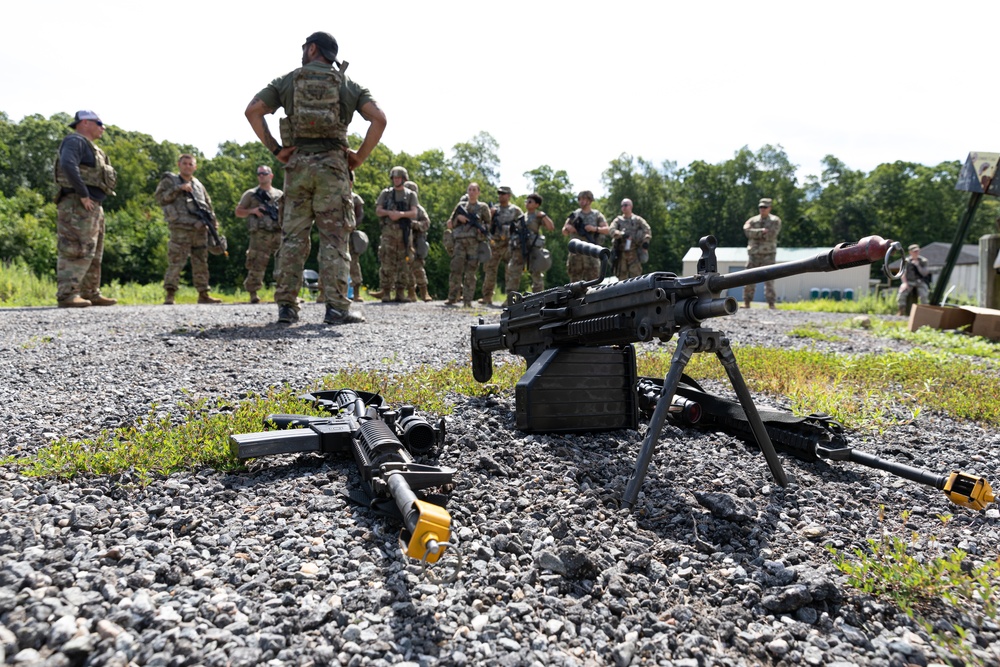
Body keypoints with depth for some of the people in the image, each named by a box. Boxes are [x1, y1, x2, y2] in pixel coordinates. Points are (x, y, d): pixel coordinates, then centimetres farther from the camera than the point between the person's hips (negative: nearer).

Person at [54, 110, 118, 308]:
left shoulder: (91, 148, 25)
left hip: (92, 206, 10)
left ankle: (91, 294, 16)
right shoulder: (75, 141, -5)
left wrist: (94, 201, 13)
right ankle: (66, 295, -17)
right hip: (78, 205, -10)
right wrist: (83, 195, -23)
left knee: (93, 253, 11)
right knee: (76, 250, -15)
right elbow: (68, 165, -23)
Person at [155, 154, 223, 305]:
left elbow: (208, 206, 25)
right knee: (176, 262, -11)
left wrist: (214, 223, 16)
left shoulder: (198, 184, 22)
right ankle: (170, 295, -11)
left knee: (201, 263, 7)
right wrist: (178, 189, -13)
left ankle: (203, 294, 13)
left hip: (200, 230, 5)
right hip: (181, 229, -5)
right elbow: (159, 198, -5)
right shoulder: (169, 181, 8)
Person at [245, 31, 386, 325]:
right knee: (334, 238, -2)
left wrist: (275, 149, 3)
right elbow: (379, 119, -4)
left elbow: (253, 111, 2)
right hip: (332, 164, -1)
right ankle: (337, 307, -8)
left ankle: (286, 306, 5)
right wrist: (360, 156, -1)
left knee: (293, 236, 6)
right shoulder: (349, 85, 10)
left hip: (297, 163, 1)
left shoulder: (286, 81, 12)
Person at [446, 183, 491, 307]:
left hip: (475, 242, -2)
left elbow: (489, 223, 15)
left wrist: (483, 229, -7)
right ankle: (452, 298, -1)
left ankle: (468, 300, -3)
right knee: (456, 269, -6)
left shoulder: (483, 207, 13)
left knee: (470, 272, -4)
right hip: (460, 241, 2)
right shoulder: (460, 206, 18)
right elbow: (450, 224, 18)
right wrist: (458, 217, -2)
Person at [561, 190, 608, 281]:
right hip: (575, 252, 2)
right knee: (575, 280, 5)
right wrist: (567, 228, -14)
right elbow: (564, 233, 10)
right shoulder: (574, 215, 13)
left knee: (593, 279, -9)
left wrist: (595, 229, -19)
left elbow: (607, 230, -1)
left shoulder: (597, 215, 8)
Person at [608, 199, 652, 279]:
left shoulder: (637, 219, 11)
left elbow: (647, 230, 0)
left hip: (634, 253, -1)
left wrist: (646, 241, -19)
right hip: (621, 253, 1)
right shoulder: (618, 220, 13)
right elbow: (612, 230, -5)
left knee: (635, 276, -9)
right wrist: (622, 234, -24)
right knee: (622, 277, 2)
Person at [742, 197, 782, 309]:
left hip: (768, 254, -2)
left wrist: (756, 234, -9)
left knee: (769, 280, -6)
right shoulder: (752, 220, 10)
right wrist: (762, 231, -18)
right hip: (753, 253, 2)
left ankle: (771, 304, -4)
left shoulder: (775, 220, 4)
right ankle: (746, 303, 4)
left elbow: (771, 235, -12)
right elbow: (747, 231, -10)